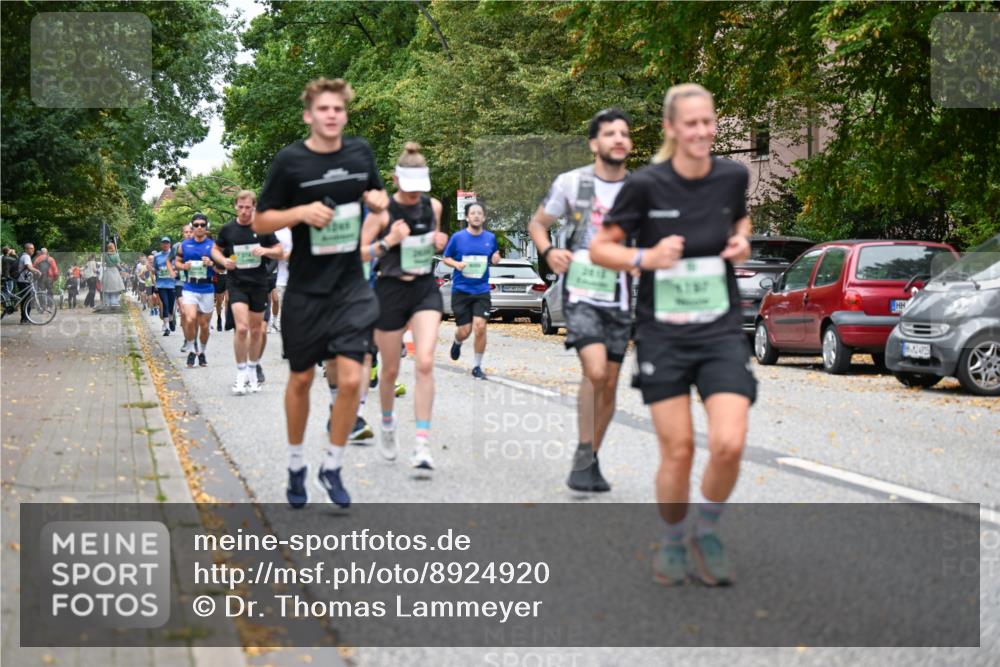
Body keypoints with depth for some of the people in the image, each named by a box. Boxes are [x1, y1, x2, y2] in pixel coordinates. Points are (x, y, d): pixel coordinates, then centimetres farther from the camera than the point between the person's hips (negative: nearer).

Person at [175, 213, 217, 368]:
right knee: (190, 319, -19)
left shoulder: (213, 245, 2)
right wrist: (183, 266, -4)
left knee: (204, 324, 8)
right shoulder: (184, 245, 6)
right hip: (189, 288, 0)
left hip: (207, 289, 0)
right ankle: (191, 351, -1)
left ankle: (202, 353, 28)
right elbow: (177, 261, 18)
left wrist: (211, 264, -15)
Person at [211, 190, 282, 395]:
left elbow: (279, 251, 5)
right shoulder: (228, 229, 0)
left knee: (256, 330, 9)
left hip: (259, 284, 1)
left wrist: (265, 250, -16)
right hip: (237, 283, -1)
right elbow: (215, 249, 13)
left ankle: (252, 372, 26)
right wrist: (224, 260, -8)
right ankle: (241, 375, -4)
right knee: (242, 328, -16)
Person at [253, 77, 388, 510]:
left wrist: (379, 201, -4)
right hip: (305, 290, -2)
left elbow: (376, 195, 20)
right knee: (301, 379, 10)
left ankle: (332, 468, 10)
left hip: (350, 287, 2)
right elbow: (260, 222, -4)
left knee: (350, 379, -9)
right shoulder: (289, 161, -9)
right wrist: (301, 212, -22)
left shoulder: (360, 152, 1)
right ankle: (296, 465, 30)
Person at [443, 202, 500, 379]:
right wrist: (456, 264, -13)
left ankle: (477, 366, 3)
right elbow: (446, 258, 7)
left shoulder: (490, 238, 4)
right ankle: (457, 343, 39)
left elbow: (494, 256, 20)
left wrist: (496, 258, -3)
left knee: (480, 327, -12)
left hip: (482, 290, 1)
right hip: (461, 290, -1)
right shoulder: (458, 237, -2)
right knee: (464, 330, 0)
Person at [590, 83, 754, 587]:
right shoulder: (646, 184, -11)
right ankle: (672, 544, 23)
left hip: (721, 332, 2)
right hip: (663, 333, -2)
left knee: (729, 444, -13)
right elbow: (600, 247, -3)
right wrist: (646, 257, -20)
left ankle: (707, 532, 14)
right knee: (678, 451, -3)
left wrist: (741, 240, 1)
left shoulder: (732, 176, 0)